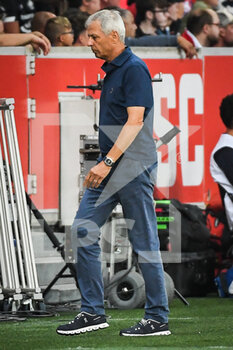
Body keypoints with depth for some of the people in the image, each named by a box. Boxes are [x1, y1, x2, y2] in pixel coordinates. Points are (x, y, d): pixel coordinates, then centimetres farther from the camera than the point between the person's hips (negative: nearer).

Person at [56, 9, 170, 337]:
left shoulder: (134, 69, -13)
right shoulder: (111, 70, 16)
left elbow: (135, 121, -21)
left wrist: (108, 162, -26)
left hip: (133, 167, -10)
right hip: (109, 168, 10)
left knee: (144, 241, -3)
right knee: (84, 229, 4)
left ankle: (158, 319, 4)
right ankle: (93, 312, 7)